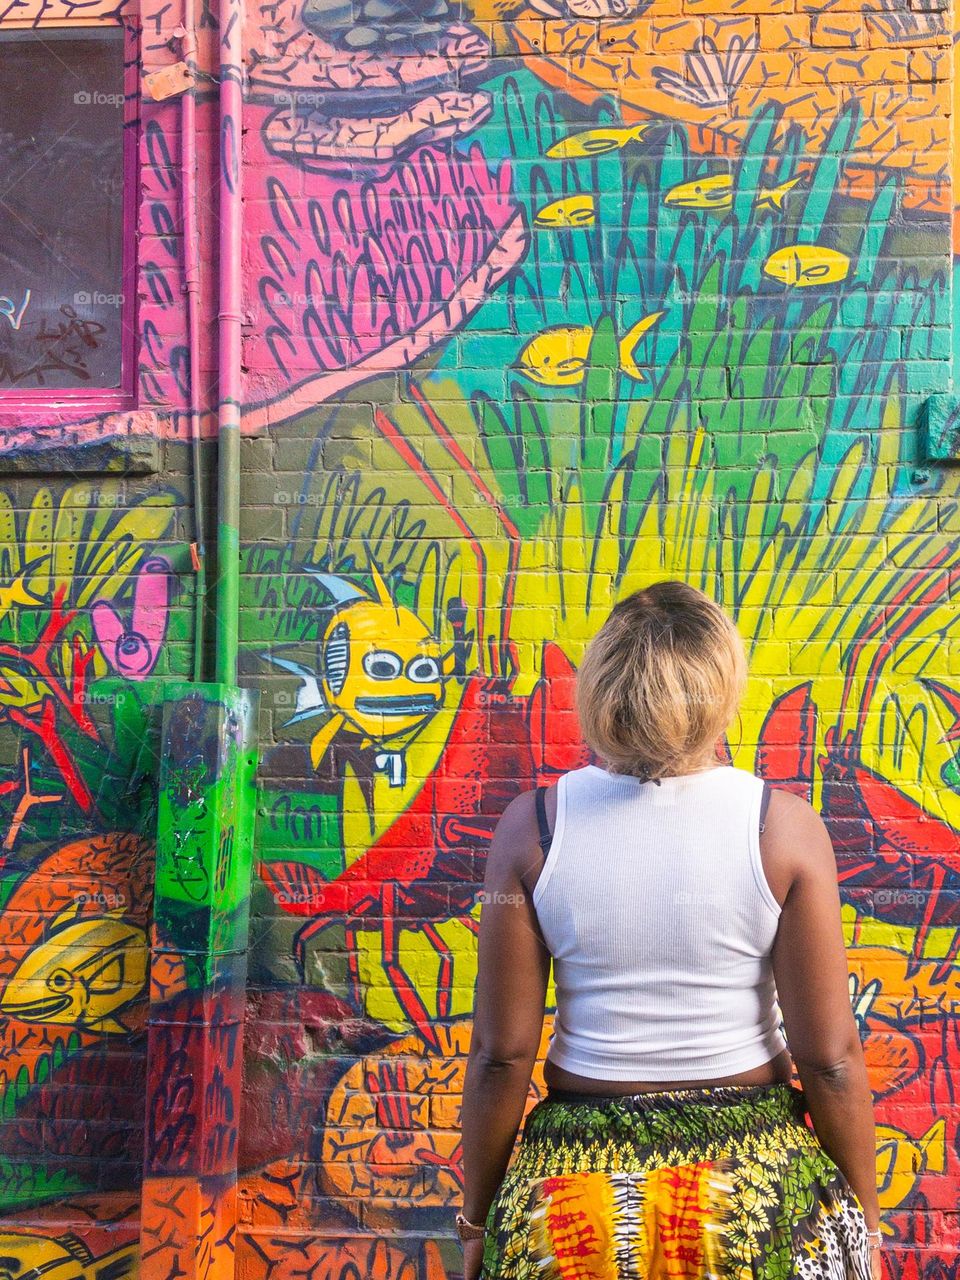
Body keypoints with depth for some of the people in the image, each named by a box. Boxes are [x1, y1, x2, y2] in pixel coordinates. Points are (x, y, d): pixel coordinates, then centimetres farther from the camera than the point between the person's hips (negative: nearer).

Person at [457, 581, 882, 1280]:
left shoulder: (532, 826, -11)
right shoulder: (785, 825, -13)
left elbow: (502, 1056, -8)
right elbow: (830, 1058, -10)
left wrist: (478, 1221, 6)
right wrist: (864, 1219, 5)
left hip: (576, 1177, 1)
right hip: (755, 1183, 0)